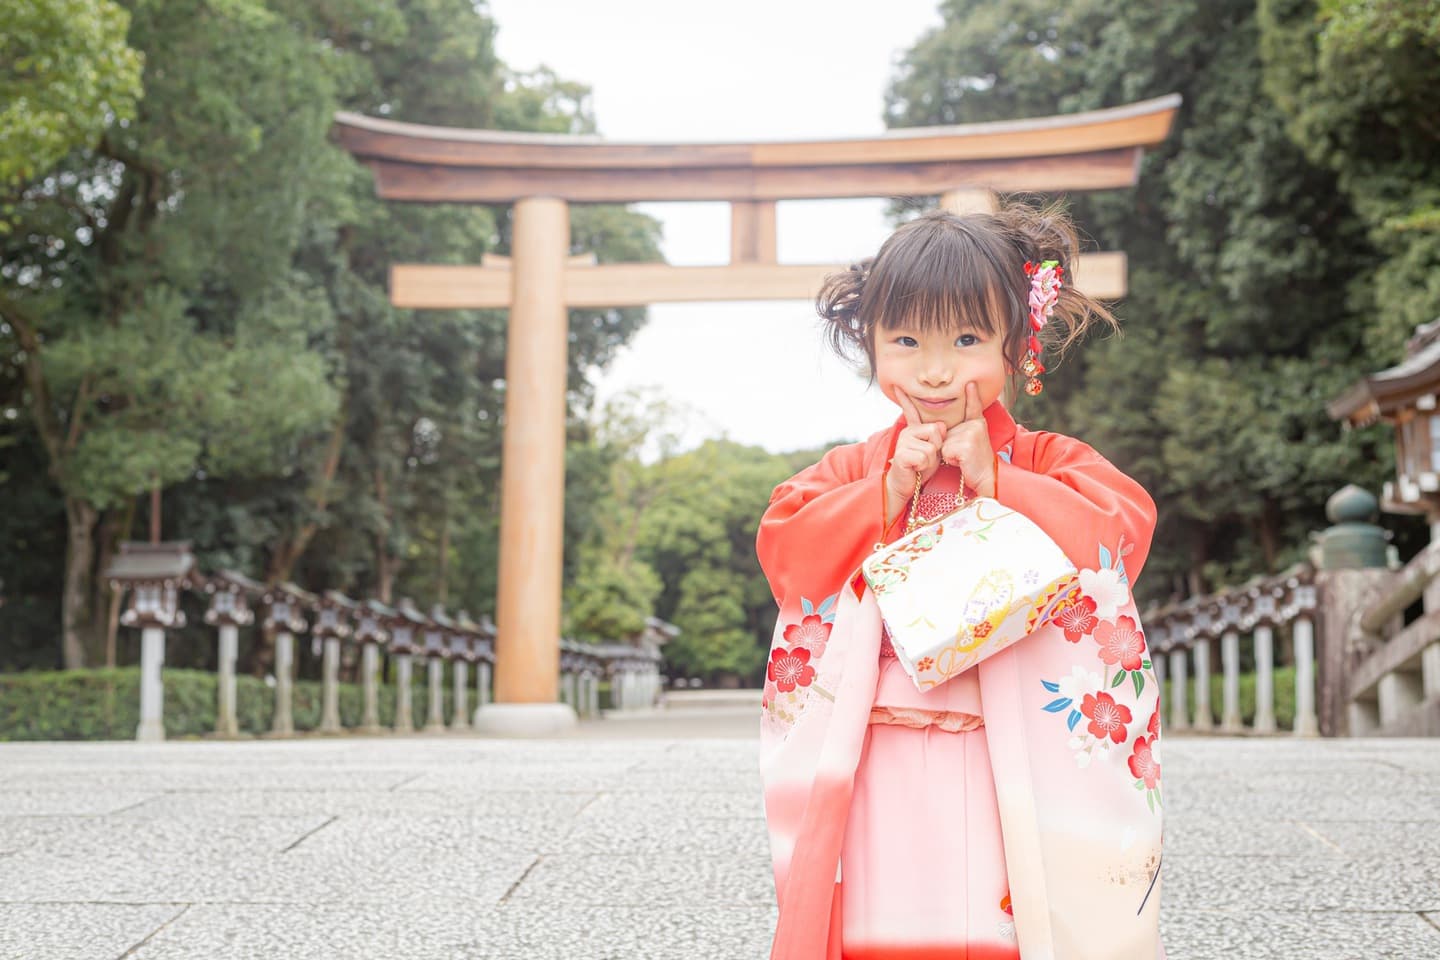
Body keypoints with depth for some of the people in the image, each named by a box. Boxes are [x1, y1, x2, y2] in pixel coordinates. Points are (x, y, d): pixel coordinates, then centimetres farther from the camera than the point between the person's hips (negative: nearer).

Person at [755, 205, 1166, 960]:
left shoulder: (1046, 460, 6)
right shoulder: (853, 469, 12)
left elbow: (1120, 532, -10)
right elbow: (783, 549, 0)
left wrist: (994, 480, -11)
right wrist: (888, 492, -8)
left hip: (1019, 763, -1)